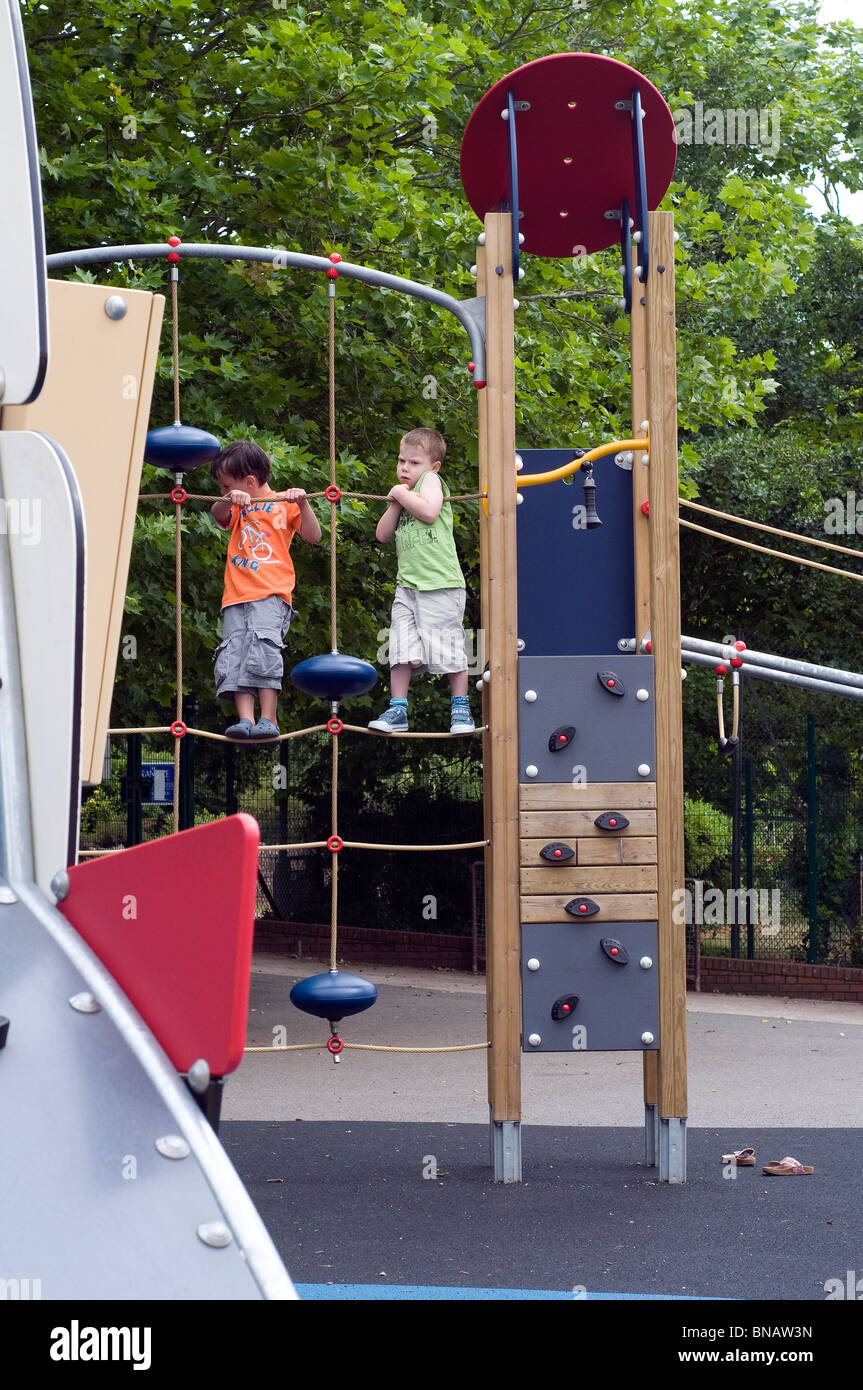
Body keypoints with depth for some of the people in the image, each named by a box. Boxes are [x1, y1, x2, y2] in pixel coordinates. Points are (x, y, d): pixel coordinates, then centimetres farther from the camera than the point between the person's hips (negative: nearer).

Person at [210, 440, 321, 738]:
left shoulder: (283, 503, 10)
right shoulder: (239, 507, 25)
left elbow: (313, 537, 3)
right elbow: (217, 513, 3)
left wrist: (302, 504, -9)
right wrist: (229, 501, -18)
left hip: (271, 593, -5)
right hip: (236, 596, 5)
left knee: (263, 649, -21)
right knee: (234, 656, -9)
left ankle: (268, 719, -19)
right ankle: (245, 719, -15)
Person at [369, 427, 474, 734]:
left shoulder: (431, 479, 1)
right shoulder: (403, 493, 22)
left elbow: (429, 512, -19)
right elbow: (383, 534, 15)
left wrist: (401, 493, -6)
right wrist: (395, 503, 3)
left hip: (440, 584, -7)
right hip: (407, 584, 7)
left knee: (447, 647, -2)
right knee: (401, 647, 0)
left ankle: (461, 709, 9)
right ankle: (397, 711, 4)